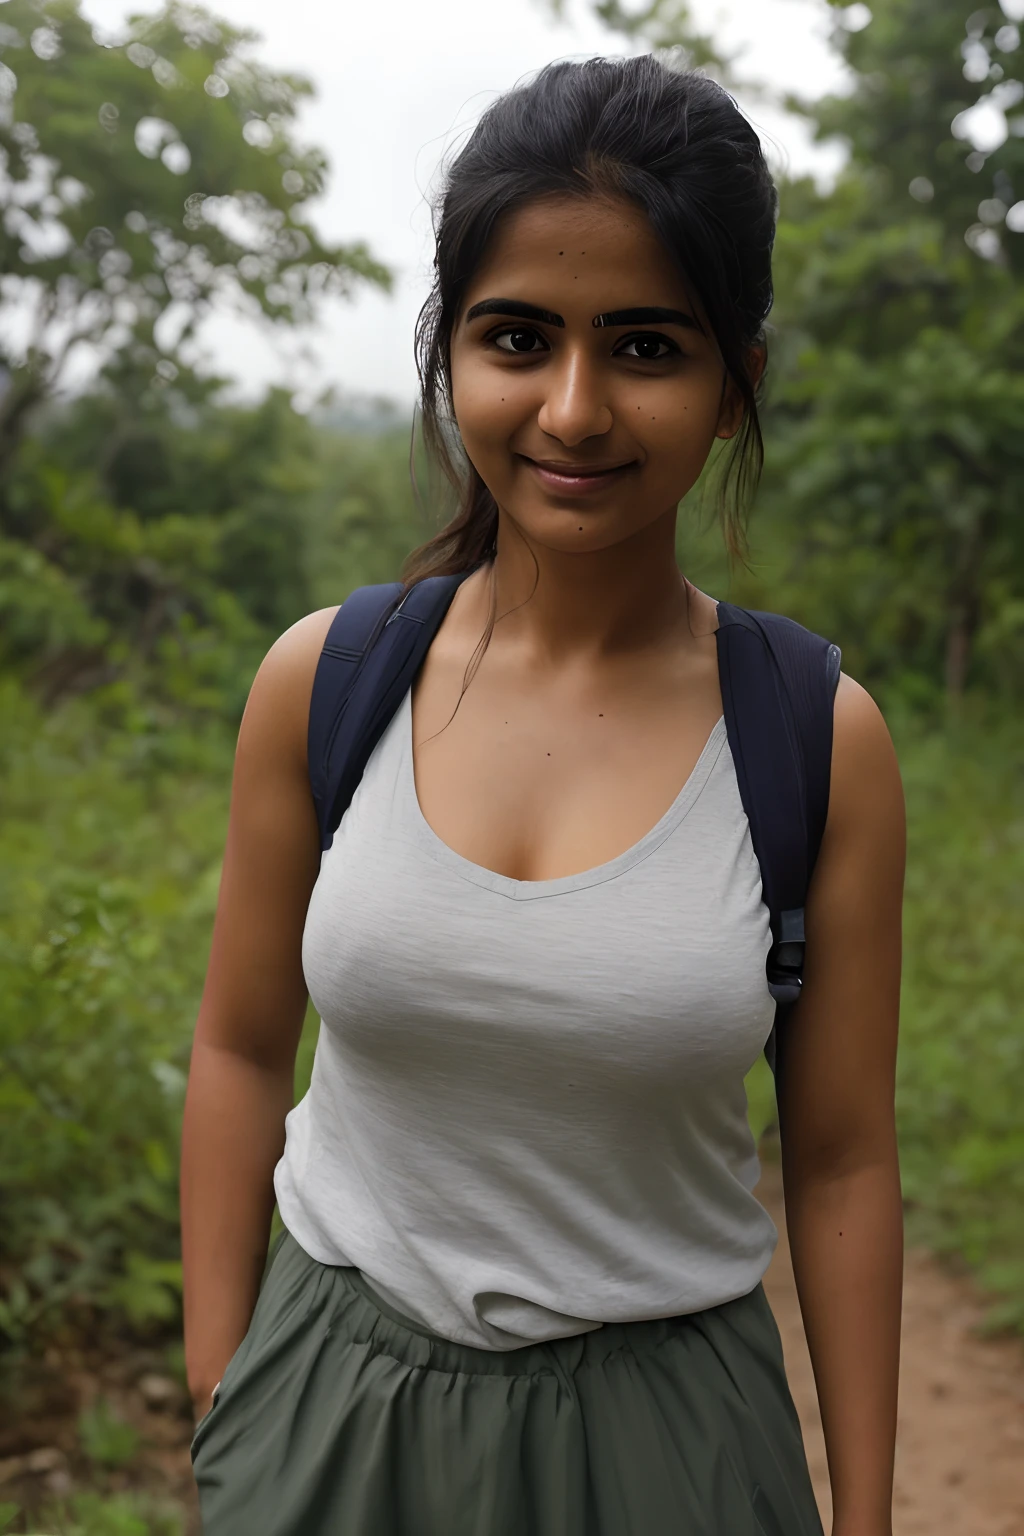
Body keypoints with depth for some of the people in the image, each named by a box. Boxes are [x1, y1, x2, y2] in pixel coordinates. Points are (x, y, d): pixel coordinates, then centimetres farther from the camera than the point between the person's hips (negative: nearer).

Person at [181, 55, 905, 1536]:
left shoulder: (819, 741, -12)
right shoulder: (322, 680, -9)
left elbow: (841, 1162, -5)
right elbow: (241, 1047, 1)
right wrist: (218, 1392, 2)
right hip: (331, 1405, 1)